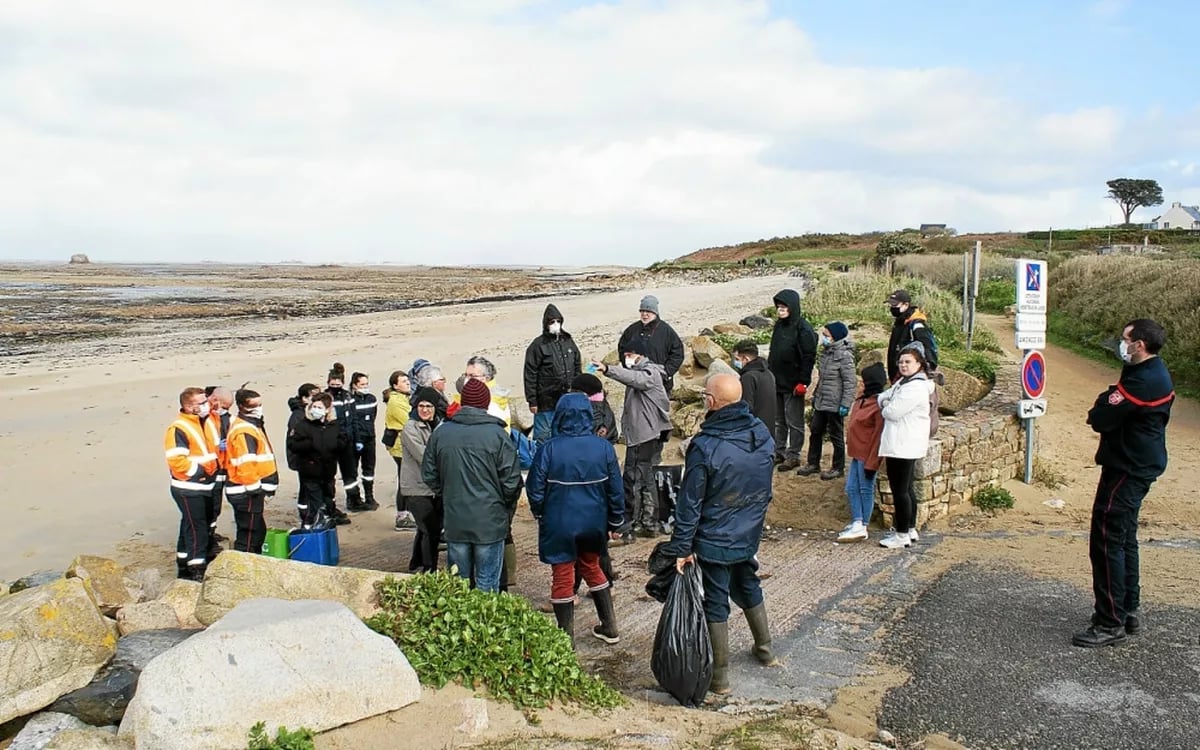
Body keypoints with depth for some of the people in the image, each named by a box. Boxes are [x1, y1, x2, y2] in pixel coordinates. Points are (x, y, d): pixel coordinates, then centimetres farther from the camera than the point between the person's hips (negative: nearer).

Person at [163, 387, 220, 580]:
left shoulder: (207, 422, 9)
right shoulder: (178, 429, -18)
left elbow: (214, 447, 22)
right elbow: (176, 460, -24)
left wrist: (215, 466, 4)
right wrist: (198, 470, -18)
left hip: (205, 486, 8)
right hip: (188, 488, -8)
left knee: (191, 526, 18)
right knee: (196, 528, -5)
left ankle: (184, 567, 30)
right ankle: (197, 571, 1)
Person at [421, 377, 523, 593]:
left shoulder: (440, 433, 0)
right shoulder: (497, 434, -11)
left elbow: (429, 476, 7)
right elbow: (511, 481, -9)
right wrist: (508, 509, 9)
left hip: (455, 522, 3)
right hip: (490, 521, -3)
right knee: (487, 585, 6)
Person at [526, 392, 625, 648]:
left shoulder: (549, 449, -17)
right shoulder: (603, 447, -9)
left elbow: (535, 489, -11)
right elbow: (615, 489, -3)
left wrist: (540, 515, 8)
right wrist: (616, 522, 10)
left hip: (559, 524, -3)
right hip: (593, 523, 3)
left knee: (563, 577, 10)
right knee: (591, 567, 24)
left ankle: (567, 638, 18)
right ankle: (609, 628, 30)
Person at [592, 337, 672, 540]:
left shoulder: (650, 373, -11)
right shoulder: (640, 372, 21)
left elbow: (635, 378, -34)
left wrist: (607, 369, -46)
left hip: (646, 437, -11)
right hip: (641, 436, 11)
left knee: (632, 482, -9)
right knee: (646, 481, 16)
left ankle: (626, 528, -7)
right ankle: (650, 524, 25)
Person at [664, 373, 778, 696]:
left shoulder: (705, 447, -26)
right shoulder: (762, 433, -7)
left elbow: (690, 503, -20)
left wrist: (681, 546, -13)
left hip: (715, 539, -6)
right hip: (750, 534, 6)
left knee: (716, 603, 6)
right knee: (748, 587, 26)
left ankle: (720, 676, 15)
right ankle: (765, 650, 43)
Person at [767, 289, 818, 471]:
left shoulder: (803, 329, -14)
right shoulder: (779, 326, 9)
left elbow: (809, 357, -16)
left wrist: (803, 381, -19)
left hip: (793, 385, -8)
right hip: (776, 382, 8)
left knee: (794, 422, 3)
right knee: (778, 421, 15)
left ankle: (793, 455, 11)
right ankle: (779, 452, 25)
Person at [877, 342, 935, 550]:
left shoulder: (915, 387, -18)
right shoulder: (903, 382, 16)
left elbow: (893, 412, -22)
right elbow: (884, 396, 19)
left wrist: (885, 408, 1)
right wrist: (885, 402, -4)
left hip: (903, 446, -11)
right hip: (902, 445, 11)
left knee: (900, 490, -5)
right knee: (906, 489, 18)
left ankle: (902, 535, 2)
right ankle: (910, 529, 27)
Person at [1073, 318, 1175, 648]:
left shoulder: (1143, 381, -23)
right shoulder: (1153, 373, 11)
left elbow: (1101, 419, -22)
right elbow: (1119, 407, 14)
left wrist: (1103, 401, -2)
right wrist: (1109, 401, -5)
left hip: (1127, 470, -11)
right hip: (1138, 467, 11)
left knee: (1106, 541, -7)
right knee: (1123, 540, 19)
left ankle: (1111, 624, -3)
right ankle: (1129, 611, 29)